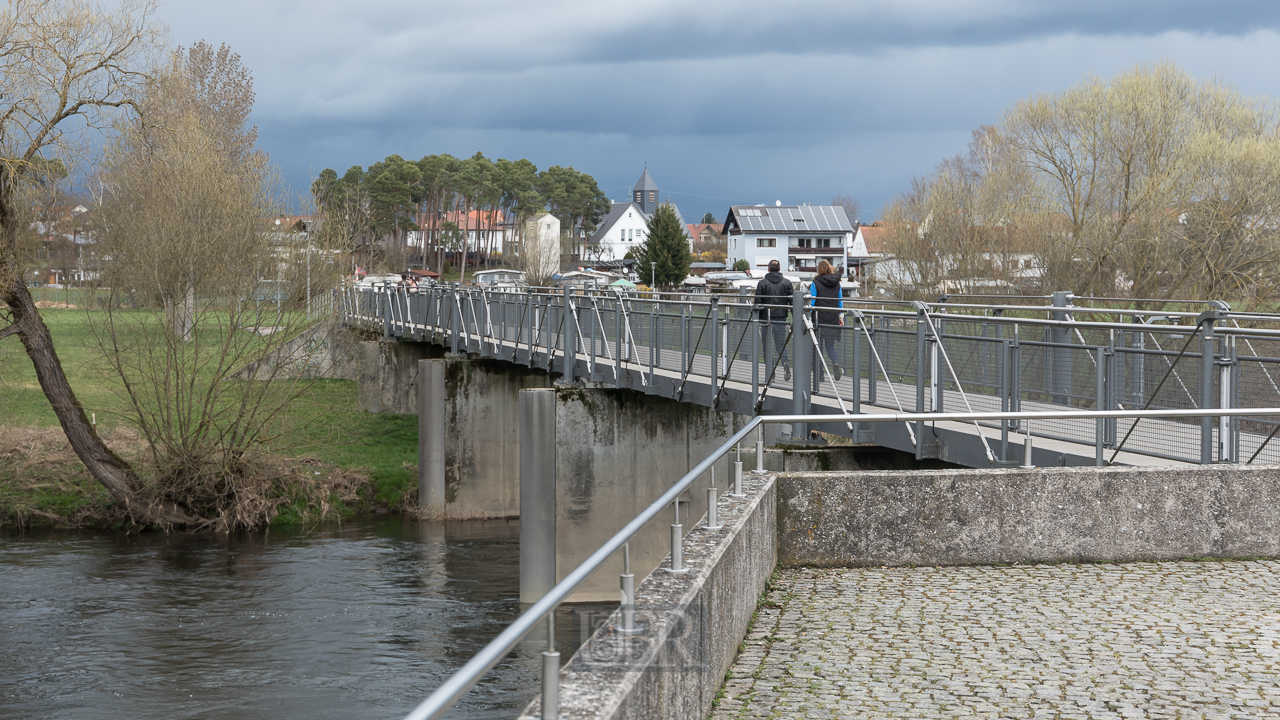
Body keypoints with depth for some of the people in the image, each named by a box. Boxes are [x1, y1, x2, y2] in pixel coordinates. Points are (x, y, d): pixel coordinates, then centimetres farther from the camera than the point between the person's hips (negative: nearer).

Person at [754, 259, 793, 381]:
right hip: (781, 318, 2)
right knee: (780, 345, 8)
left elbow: (758, 302, -4)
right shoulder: (787, 283, 5)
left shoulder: (762, 283, -2)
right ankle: (785, 362, -21)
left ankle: (770, 371, 2)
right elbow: (792, 302, 4)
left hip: (766, 318, -2)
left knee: (766, 346, 7)